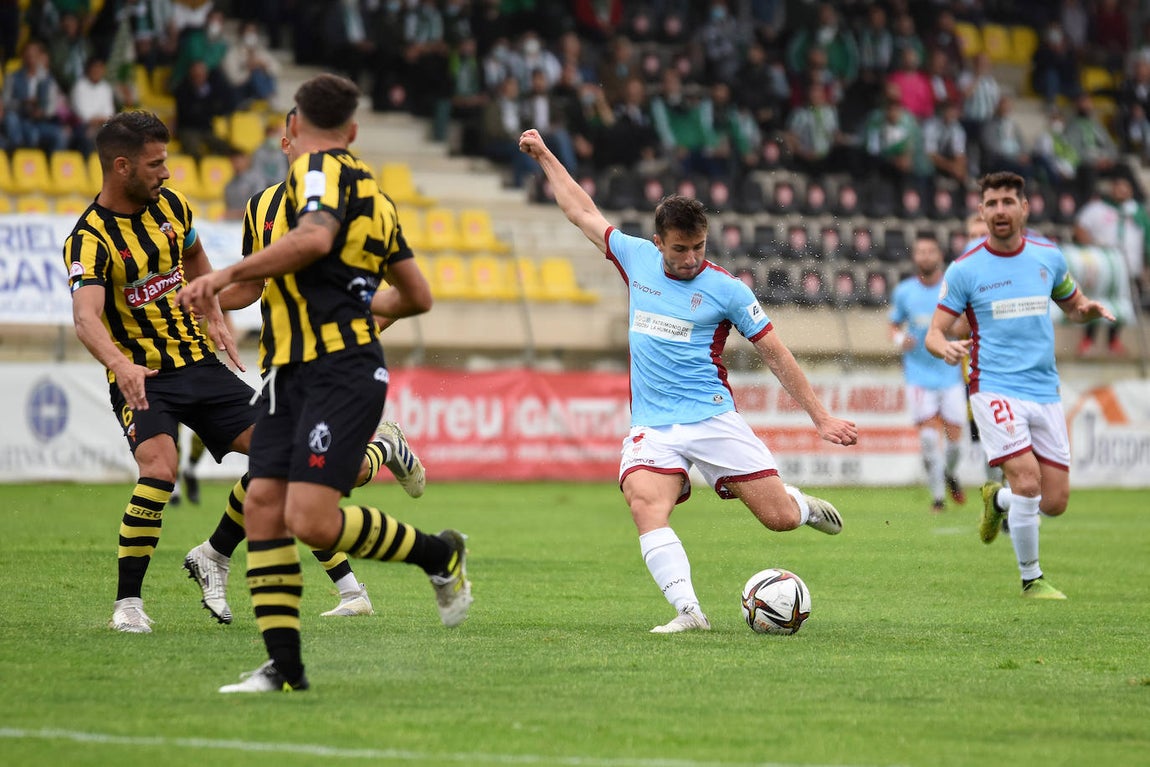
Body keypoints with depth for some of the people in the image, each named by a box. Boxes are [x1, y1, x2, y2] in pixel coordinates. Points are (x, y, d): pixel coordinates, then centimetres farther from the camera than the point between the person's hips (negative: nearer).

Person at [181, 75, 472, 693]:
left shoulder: (318, 169, -5)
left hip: (339, 372, -10)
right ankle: (284, 667, -1)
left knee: (312, 521, -17)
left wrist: (227, 275, -24)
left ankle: (439, 554, 5)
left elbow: (315, 237, -27)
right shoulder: (368, 188, 22)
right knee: (263, 506, -1)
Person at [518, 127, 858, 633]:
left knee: (780, 518, -6)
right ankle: (688, 611, -33)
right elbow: (583, 213, 21)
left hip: (711, 417, -2)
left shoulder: (725, 289, -3)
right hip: (652, 425, 2)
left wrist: (821, 418, 0)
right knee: (644, 504, -28)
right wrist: (545, 158, 28)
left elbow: (776, 354, 1)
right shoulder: (636, 258, 6)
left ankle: (802, 505, 33)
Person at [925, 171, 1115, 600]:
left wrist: (1089, 310, -3)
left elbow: (1073, 306, 21)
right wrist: (945, 347, -27)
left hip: (1045, 391, 4)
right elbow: (934, 332, -3)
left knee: (1055, 502, 2)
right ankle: (1031, 579, 0)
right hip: (995, 388, -4)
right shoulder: (965, 270, -4)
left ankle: (998, 499, 36)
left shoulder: (1048, 257, 7)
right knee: (1027, 481, -20)